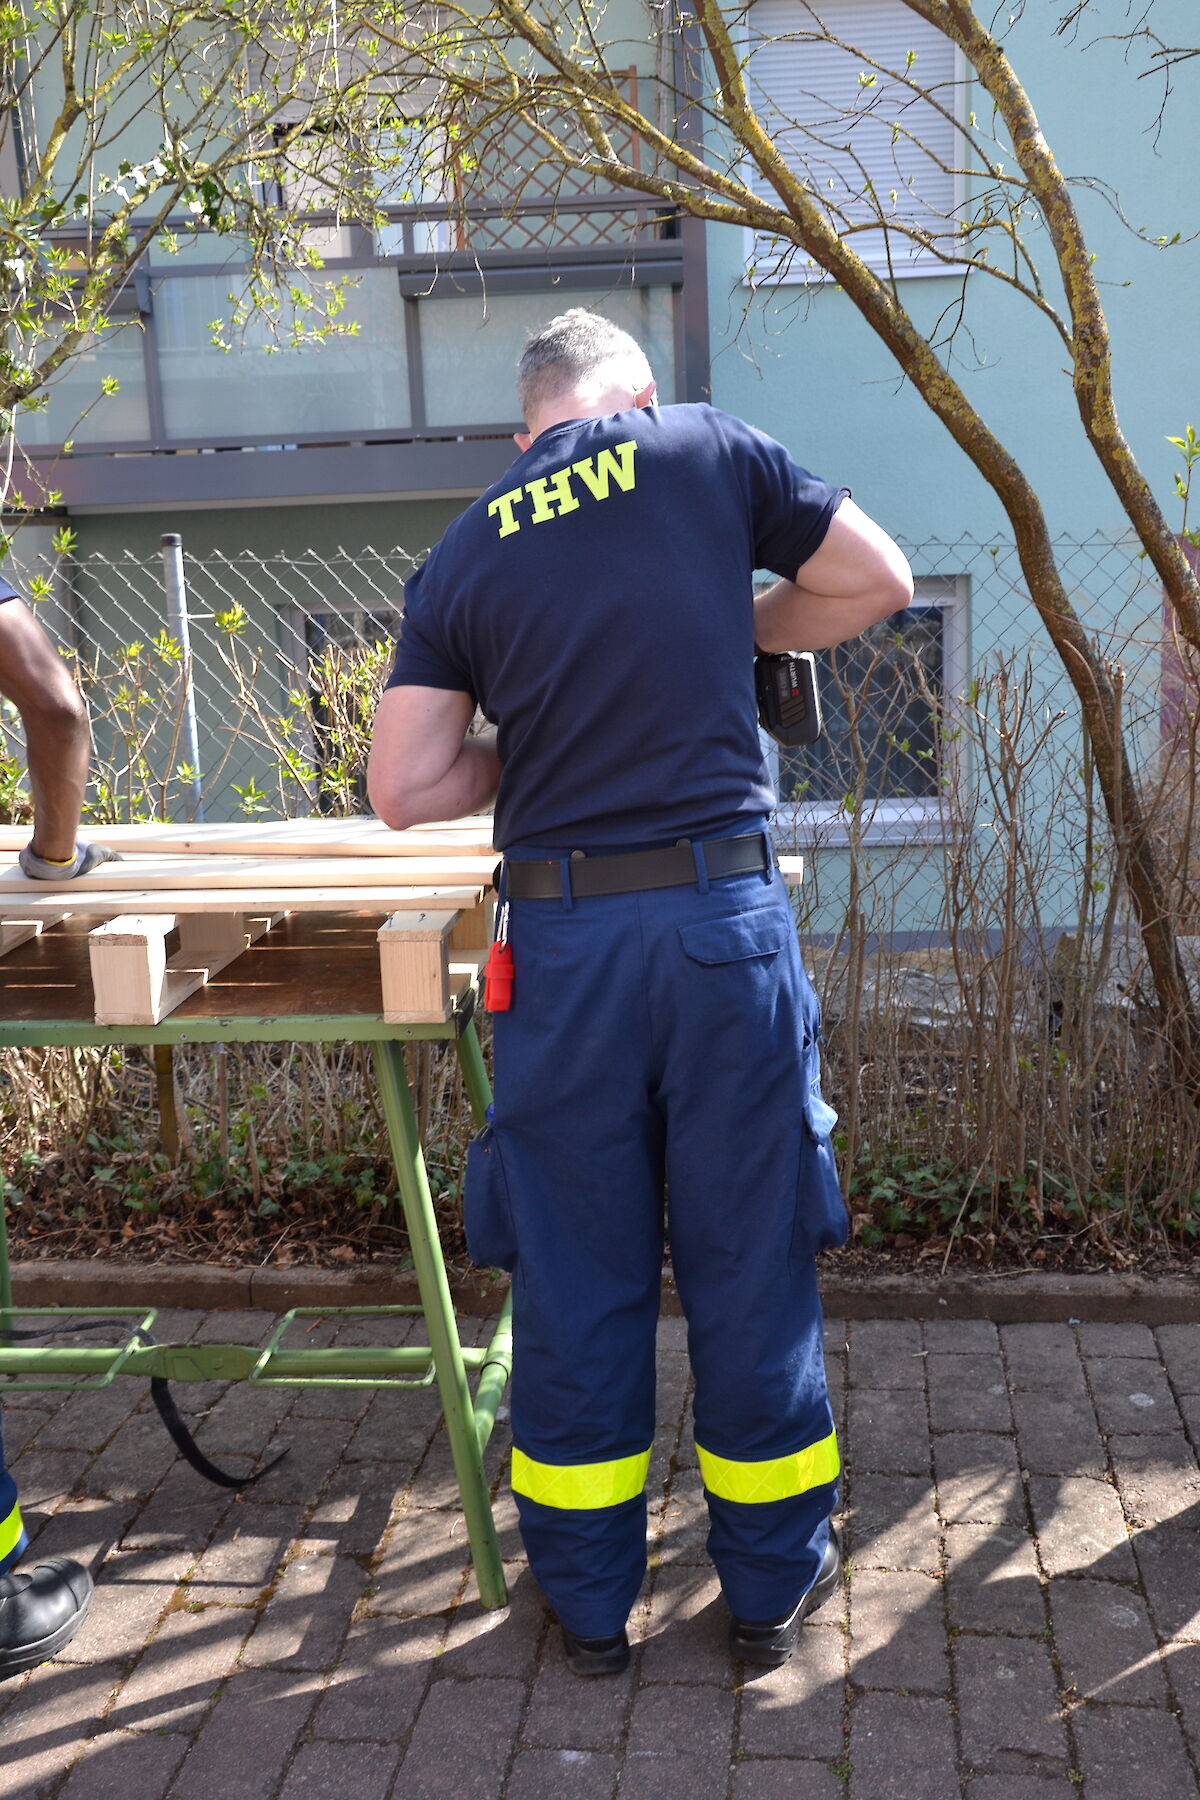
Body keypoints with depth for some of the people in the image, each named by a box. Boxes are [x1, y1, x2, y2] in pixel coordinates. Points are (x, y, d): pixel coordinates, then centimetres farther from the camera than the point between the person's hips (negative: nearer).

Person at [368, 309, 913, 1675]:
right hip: (726, 916, -1)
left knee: (573, 1271, 13)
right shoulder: (705, 450, 4)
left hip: (561, 936, 1)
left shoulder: (462, 559, 8)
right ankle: (773, 1585, 30)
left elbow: (402, 789, 2)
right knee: (751, 1257, 12)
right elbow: (878, 580, 9)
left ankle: (587, 1602, 29)